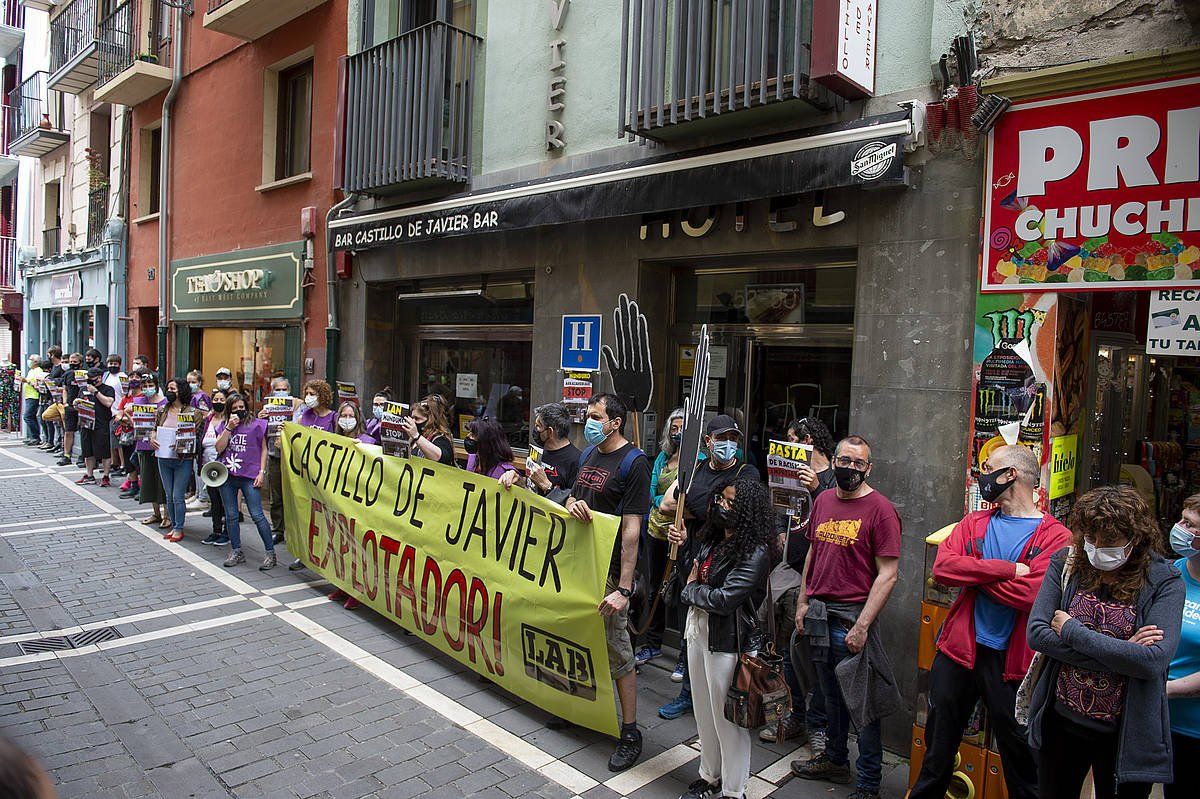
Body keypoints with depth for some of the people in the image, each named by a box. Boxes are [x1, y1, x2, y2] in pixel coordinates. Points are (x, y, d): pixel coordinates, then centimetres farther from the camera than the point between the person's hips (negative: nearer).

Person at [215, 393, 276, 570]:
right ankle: (236, 552, 21)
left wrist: (262, 472, -4)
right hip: (227, 477, 4)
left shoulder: (255, 424, 2)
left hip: (249, 476, -4)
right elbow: (219, 449, 0)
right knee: (231, 516, 9)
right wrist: (229, 428, -7)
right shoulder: (223, 426, 12)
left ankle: (270, 553, -2)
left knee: (257, 516, -8)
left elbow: (263, 449, 4)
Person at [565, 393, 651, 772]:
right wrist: (572, 504, -8)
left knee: (616, 650, 0)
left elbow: (631, 529, -18)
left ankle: (630, 731, 13)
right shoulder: (589, 453, 10)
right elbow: (571, 499, 19)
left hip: (609, 570, -8)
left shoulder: (634, 463, -14)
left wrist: (624, 588, -22)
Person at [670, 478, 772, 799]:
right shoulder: (711, 539, 6)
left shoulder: (755, 554, -19)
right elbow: (693, 571, 17)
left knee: (727, 718, 7)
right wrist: (681, 544, 3)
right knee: (704, 712, 22)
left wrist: (691, 589, -8)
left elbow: (724, 599, -24)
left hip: (727, 642, -8)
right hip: (697, 631, 8)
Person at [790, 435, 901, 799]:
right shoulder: (823, 500, 8)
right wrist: (803, 602, 11)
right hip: (818, 614, 6)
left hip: (852, 619, -6)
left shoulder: (880, 509, -12)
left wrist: (861, 626, -18)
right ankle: (834, 760, 39)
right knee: (831, 694, 21)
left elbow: (887, 574, -14)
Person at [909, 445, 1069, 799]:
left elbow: (1031, 593, -22)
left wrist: (973, 574, -12)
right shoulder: (974, 523, 7)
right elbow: (942, 566, -11)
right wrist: (1006, 569, -18)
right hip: (958, 649, 4)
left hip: (1011, 660, -4)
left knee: (1020, 753, 13)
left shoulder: (1055, 536, -7)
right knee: (938, 744, 17)